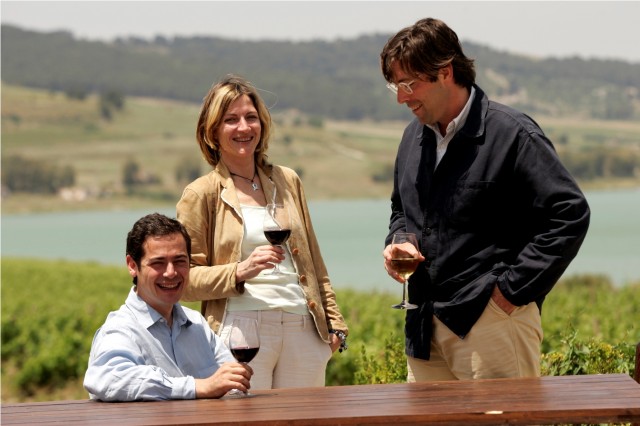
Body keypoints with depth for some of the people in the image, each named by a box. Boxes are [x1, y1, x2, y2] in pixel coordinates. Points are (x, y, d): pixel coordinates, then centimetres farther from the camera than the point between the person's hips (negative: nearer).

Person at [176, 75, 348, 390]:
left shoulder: (287, 181, 17)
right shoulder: (201, 194, 3)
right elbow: (185, 280, -1)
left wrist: (334, 323, 16)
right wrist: (241, 271, -15)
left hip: (303, 329, 4)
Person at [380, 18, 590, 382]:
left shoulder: (511, 133, -10)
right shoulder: (414, 137, 14)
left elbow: (571, 214, -14)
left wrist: (513, 289, -14)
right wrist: (395, 244, 7)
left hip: (492, 321, -7)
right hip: (426, 327, 7)